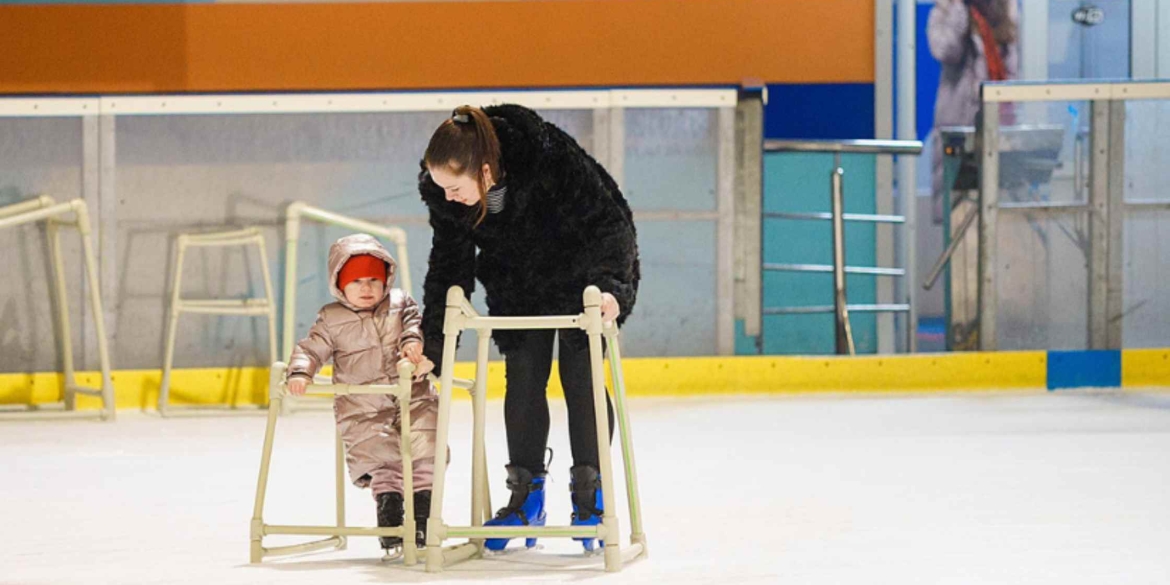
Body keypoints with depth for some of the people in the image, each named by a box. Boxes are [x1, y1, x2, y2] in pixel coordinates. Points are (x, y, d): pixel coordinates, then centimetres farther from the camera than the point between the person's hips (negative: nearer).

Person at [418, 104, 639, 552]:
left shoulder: (554, 161, -39)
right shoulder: (443, 193, -23)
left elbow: (608, 222, -30)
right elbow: (449, 262, -11)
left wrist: (611, 287, -41)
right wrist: (432, 341, -15)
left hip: (583, 274, -4)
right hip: (518, 287, 4)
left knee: (580, 376, -5)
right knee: (522, 378, 0)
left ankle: (590, 494, 5)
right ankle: (526, 496, 9)